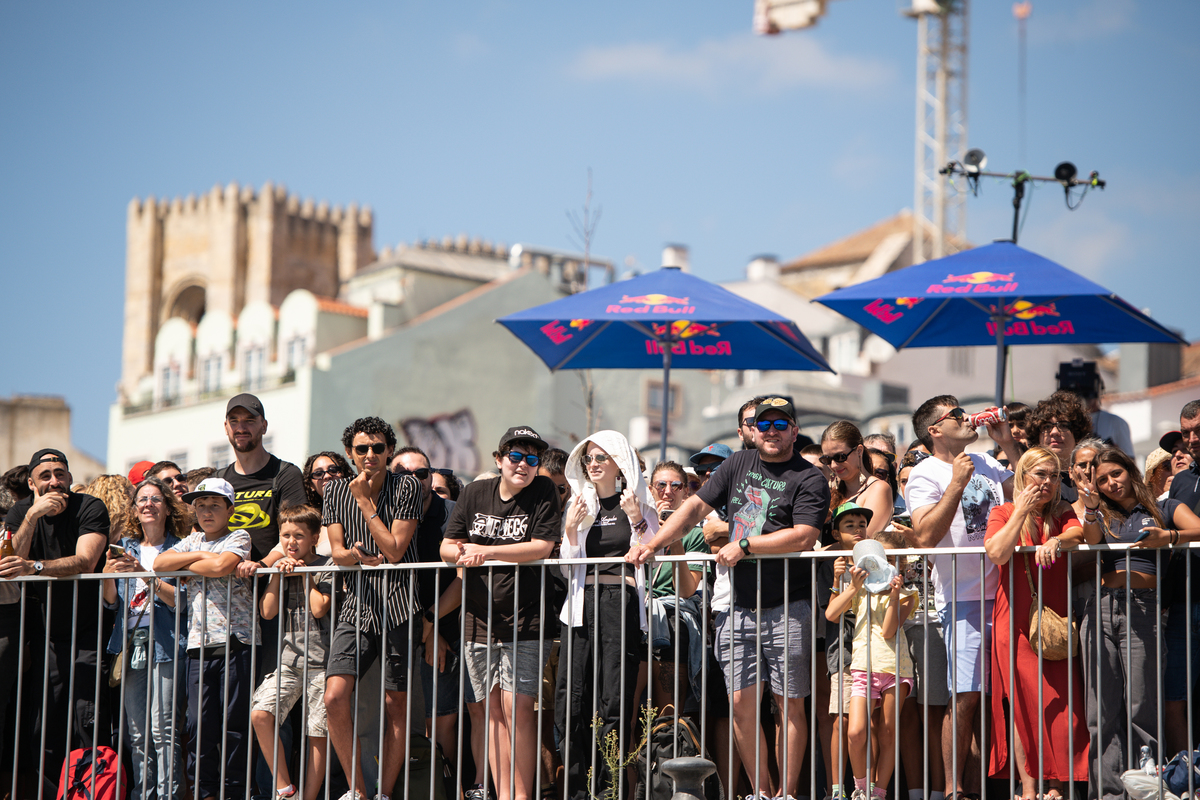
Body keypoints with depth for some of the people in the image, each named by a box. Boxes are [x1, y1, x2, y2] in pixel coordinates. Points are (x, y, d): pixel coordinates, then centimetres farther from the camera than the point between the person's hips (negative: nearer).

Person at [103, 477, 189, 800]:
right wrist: (108, 573, -6)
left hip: (165, 643, -5)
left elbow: (181, 600, -8)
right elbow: (111, 601, 14)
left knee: (163, 727, -12)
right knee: (137, 732, 4)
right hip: (130, 644, 5)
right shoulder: (126, 547, 16)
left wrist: (146, 575, -19)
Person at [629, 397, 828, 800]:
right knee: (741, 703, 2)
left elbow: (803, 536, -16)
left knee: (790, 705, 0)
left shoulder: (809, 479, -3)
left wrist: (744, 545, -16)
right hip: (738, 606, 5)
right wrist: (653, 544, 3)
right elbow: (694, 508, 14)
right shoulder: (738, 464, 13)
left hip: (786, 609, -4)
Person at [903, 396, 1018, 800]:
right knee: (966, 696, -10)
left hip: (1002, 592, 6)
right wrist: (957, 484, -18)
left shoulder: (985, 463, 17)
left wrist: (1008, 443, 12)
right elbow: (925, 536, -15)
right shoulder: (925, 474, -3)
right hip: (962, 598, -6)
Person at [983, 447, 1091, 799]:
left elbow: (1085, 534, -11)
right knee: (1024, 701, -6)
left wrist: (1056, 541, -30)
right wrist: (1022, 512, -9)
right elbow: (997, 553, -11)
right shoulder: (1003, 513, 7)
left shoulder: (1063, 514, 12)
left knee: (1060, 702, -5)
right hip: (1016, 623, -2)